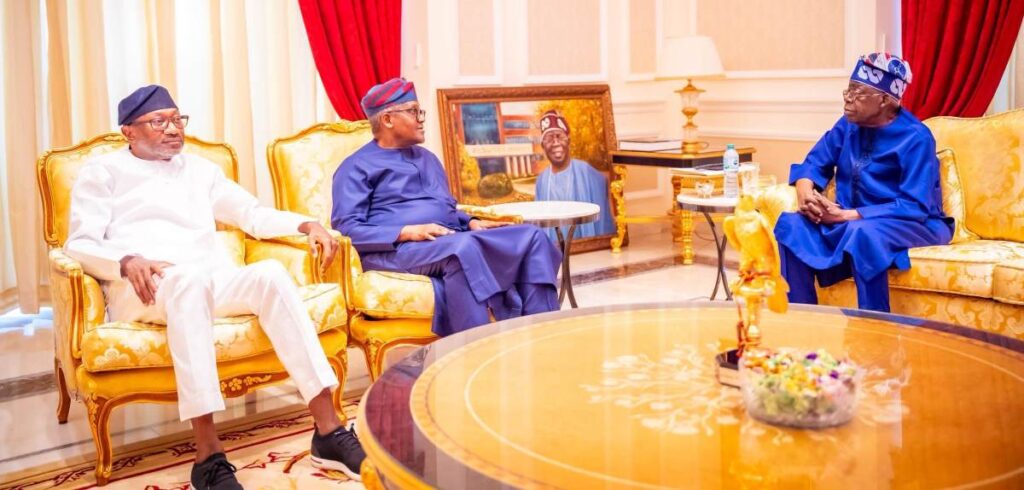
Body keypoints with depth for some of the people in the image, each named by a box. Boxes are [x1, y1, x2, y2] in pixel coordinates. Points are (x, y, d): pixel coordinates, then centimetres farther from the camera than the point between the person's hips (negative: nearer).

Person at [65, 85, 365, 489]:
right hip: (142, 289, -4)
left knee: (270, 273, -29)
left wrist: (306, 224, 7)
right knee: (188, 278, -40)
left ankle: (328, 431, -34)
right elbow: (80, 244, 2)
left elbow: (252, 214, 25)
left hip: (212, 279, 4)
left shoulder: (199, 169, 26)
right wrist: (127, 262, -19)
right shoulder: (103, 171, 13)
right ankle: (209, 456, -45)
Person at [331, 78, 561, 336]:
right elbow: (346, 229, -8)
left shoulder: (427, 158, 27)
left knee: (532, 236, -11)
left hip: (451, 242, 8)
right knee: (462, 247, -39)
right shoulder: (357, 167, 3)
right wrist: (408, 232, -19)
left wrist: (472, 223, 6)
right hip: (395, 250, -7)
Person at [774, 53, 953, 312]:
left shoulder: (915, 138, -15)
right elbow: (815, 163, 8)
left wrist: (846, 215, -29)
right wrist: (806, 192, -18)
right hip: (851, 221, 6)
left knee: (862, 232, -38)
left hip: (914, 226, -6)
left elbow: (914, 207, -23)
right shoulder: (848, 125, 4)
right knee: (791, 225, -19)